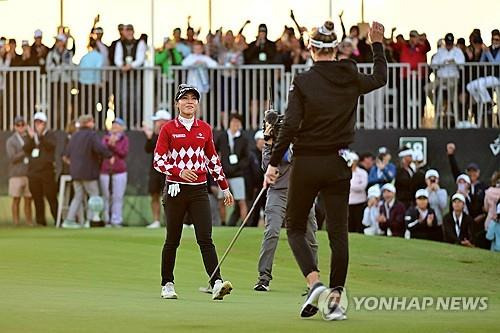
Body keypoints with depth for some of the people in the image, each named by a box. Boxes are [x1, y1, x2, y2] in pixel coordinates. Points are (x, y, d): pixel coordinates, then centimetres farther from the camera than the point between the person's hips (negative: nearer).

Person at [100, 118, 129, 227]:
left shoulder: (124, 139, 5)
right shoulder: (105, 138, 10)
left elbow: (124, 153, -5)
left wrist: (114, 145, -13)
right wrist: (109, 143, -16)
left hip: (119, 172, -2)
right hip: (105, 172, 2)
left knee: (118, 197, -5)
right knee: (106, 197, 2)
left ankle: (116, 221, -3)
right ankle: (106, 220, 7)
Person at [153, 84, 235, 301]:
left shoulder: (205, 129, 9)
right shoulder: (168, 129, -1)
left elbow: (213, 160, 16)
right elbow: (158, 161, -5)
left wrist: (225, 188, 15)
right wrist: (179, 172, -20)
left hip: (199, 190, 2)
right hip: (176, 190, -2)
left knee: (205, 238, -9)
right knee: (172, 240, 6)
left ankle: (216, 283, -21)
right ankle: (167, 285, 18)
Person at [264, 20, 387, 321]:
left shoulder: (303, 82, -9)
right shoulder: (351, 79, 1)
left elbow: (290, 126, -13)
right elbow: (380, 78, 22)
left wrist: (274, 163, -8)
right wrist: (378, 44, 34)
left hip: (306, 164, -2)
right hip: (338, 165, 2)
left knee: (295, 228, 11)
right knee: (338, 233, 4)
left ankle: (315, 282, -11)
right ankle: (337, 299, 0)